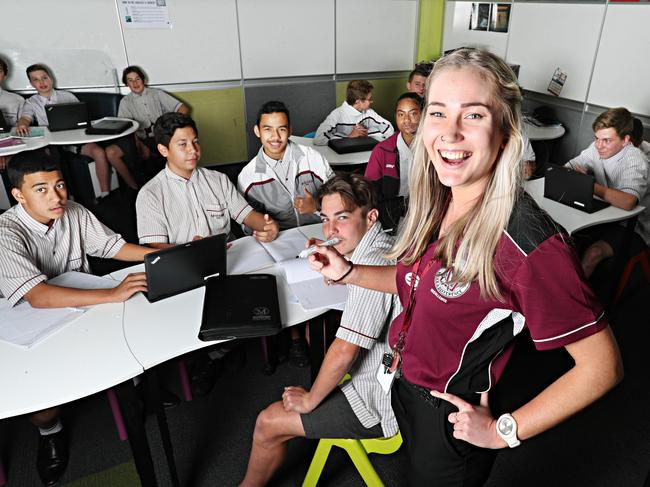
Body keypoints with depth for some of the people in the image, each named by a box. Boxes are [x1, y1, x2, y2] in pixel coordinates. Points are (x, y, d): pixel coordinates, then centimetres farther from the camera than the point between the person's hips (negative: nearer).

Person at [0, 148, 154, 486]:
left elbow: (112, 246, 2)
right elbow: (38, 297, -38)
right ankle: (49, 432, 12)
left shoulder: (73, 213, -8)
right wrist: (112, 295, -45)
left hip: (83, 309, 5)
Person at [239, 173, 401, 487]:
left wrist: (310, 399, -12)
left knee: (268, 424, 3)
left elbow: (343, 353, -28)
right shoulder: (384, 246, 2)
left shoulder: (372, 263, -30)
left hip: (379, 402, -9)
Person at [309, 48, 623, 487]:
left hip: (451, 422, -7)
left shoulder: (527, 240, -31)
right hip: (407, 389, 7)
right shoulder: (440, 204, -8)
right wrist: (347, 272, -3)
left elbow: (602, 365, -23)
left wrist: (503, 431, -16)